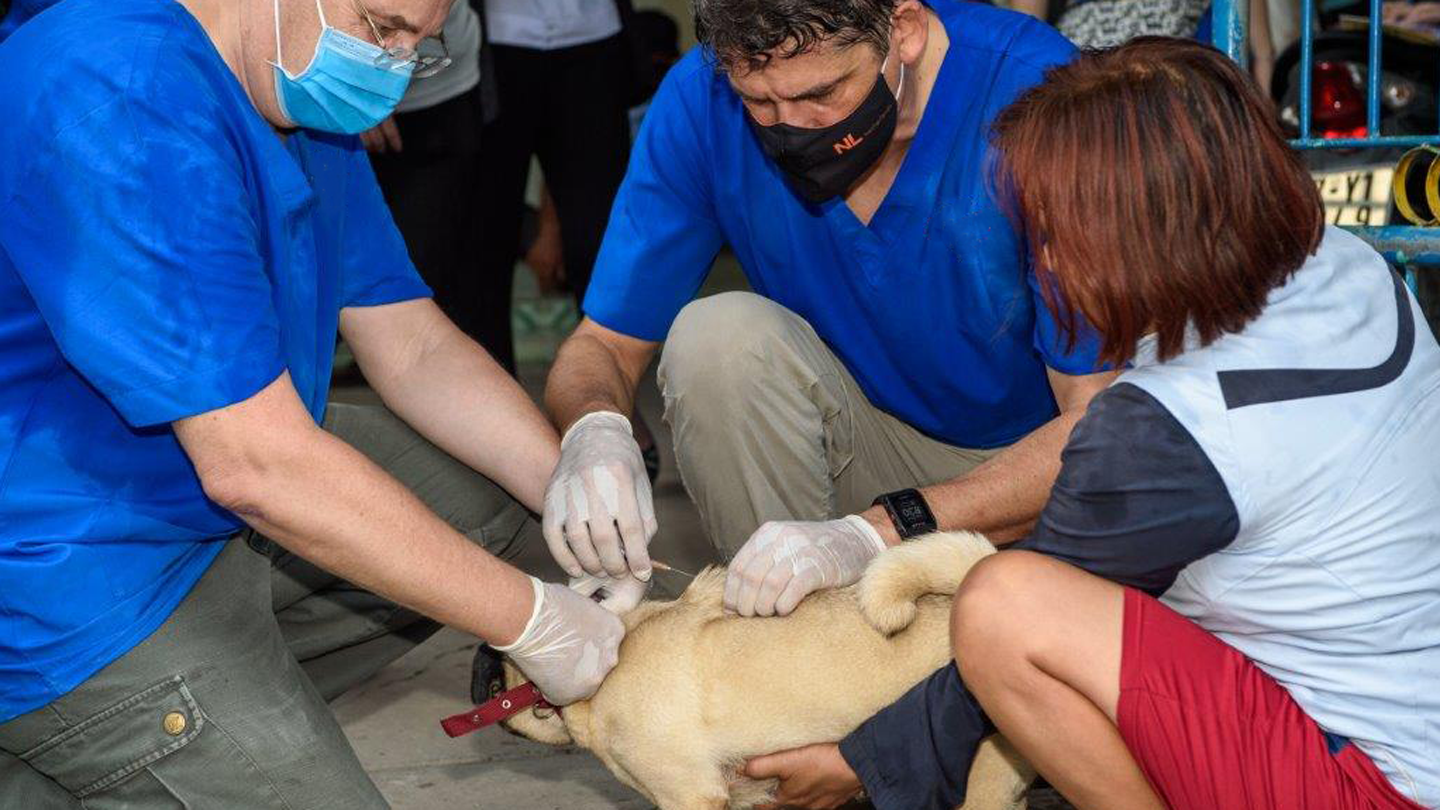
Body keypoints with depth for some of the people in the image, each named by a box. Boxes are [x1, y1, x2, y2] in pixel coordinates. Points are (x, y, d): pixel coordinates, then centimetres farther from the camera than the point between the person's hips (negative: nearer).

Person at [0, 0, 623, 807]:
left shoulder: (302, 98, 3)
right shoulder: (126, 98, -28)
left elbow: (416, 348, 6)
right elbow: (256, 467, -31)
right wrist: (533, 619, -25)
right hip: (67, 582, -10)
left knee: (496, 498, 13)